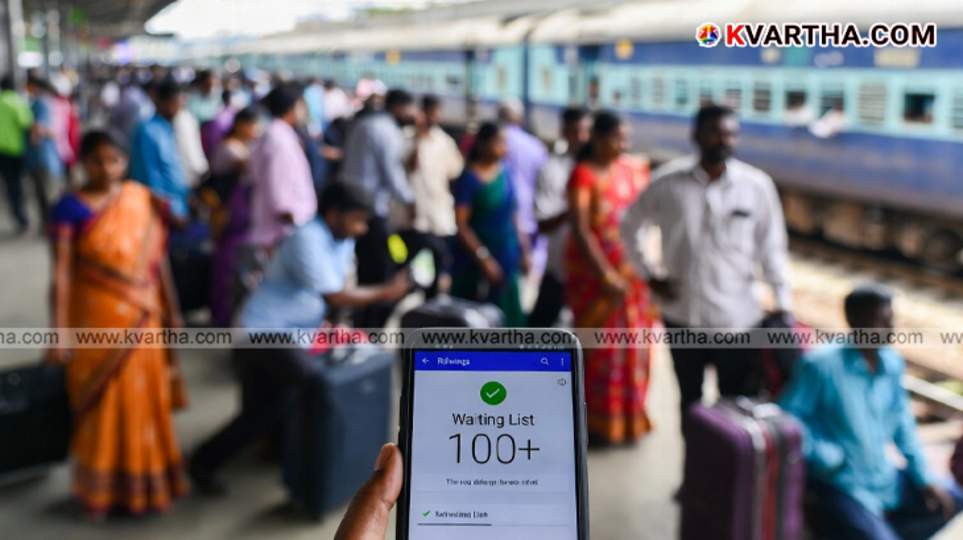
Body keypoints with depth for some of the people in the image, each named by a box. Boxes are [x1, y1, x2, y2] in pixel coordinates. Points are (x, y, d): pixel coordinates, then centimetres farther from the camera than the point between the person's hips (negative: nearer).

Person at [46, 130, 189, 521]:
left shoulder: (143, 200, 0)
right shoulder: (71, 208, -10)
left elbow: (158, 260, 7)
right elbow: (62, 274, -13)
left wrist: (171, 312, 10)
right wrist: (59, 335, -16)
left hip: (141, 318, 4)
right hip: (97, 319, -3)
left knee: (146, 399, 13)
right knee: (104, 403, 6)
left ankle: (149, 477, 33)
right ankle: (101, 489, 24)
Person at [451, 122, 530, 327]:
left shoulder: (505, 172, 4)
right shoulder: (468, 178, -13)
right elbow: (461, 226, -15)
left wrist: (523, 250, 10)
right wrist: (483, 258, -20)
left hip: (506, 259, 6)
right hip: (475, 263, -6)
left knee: (504, 320, 10)